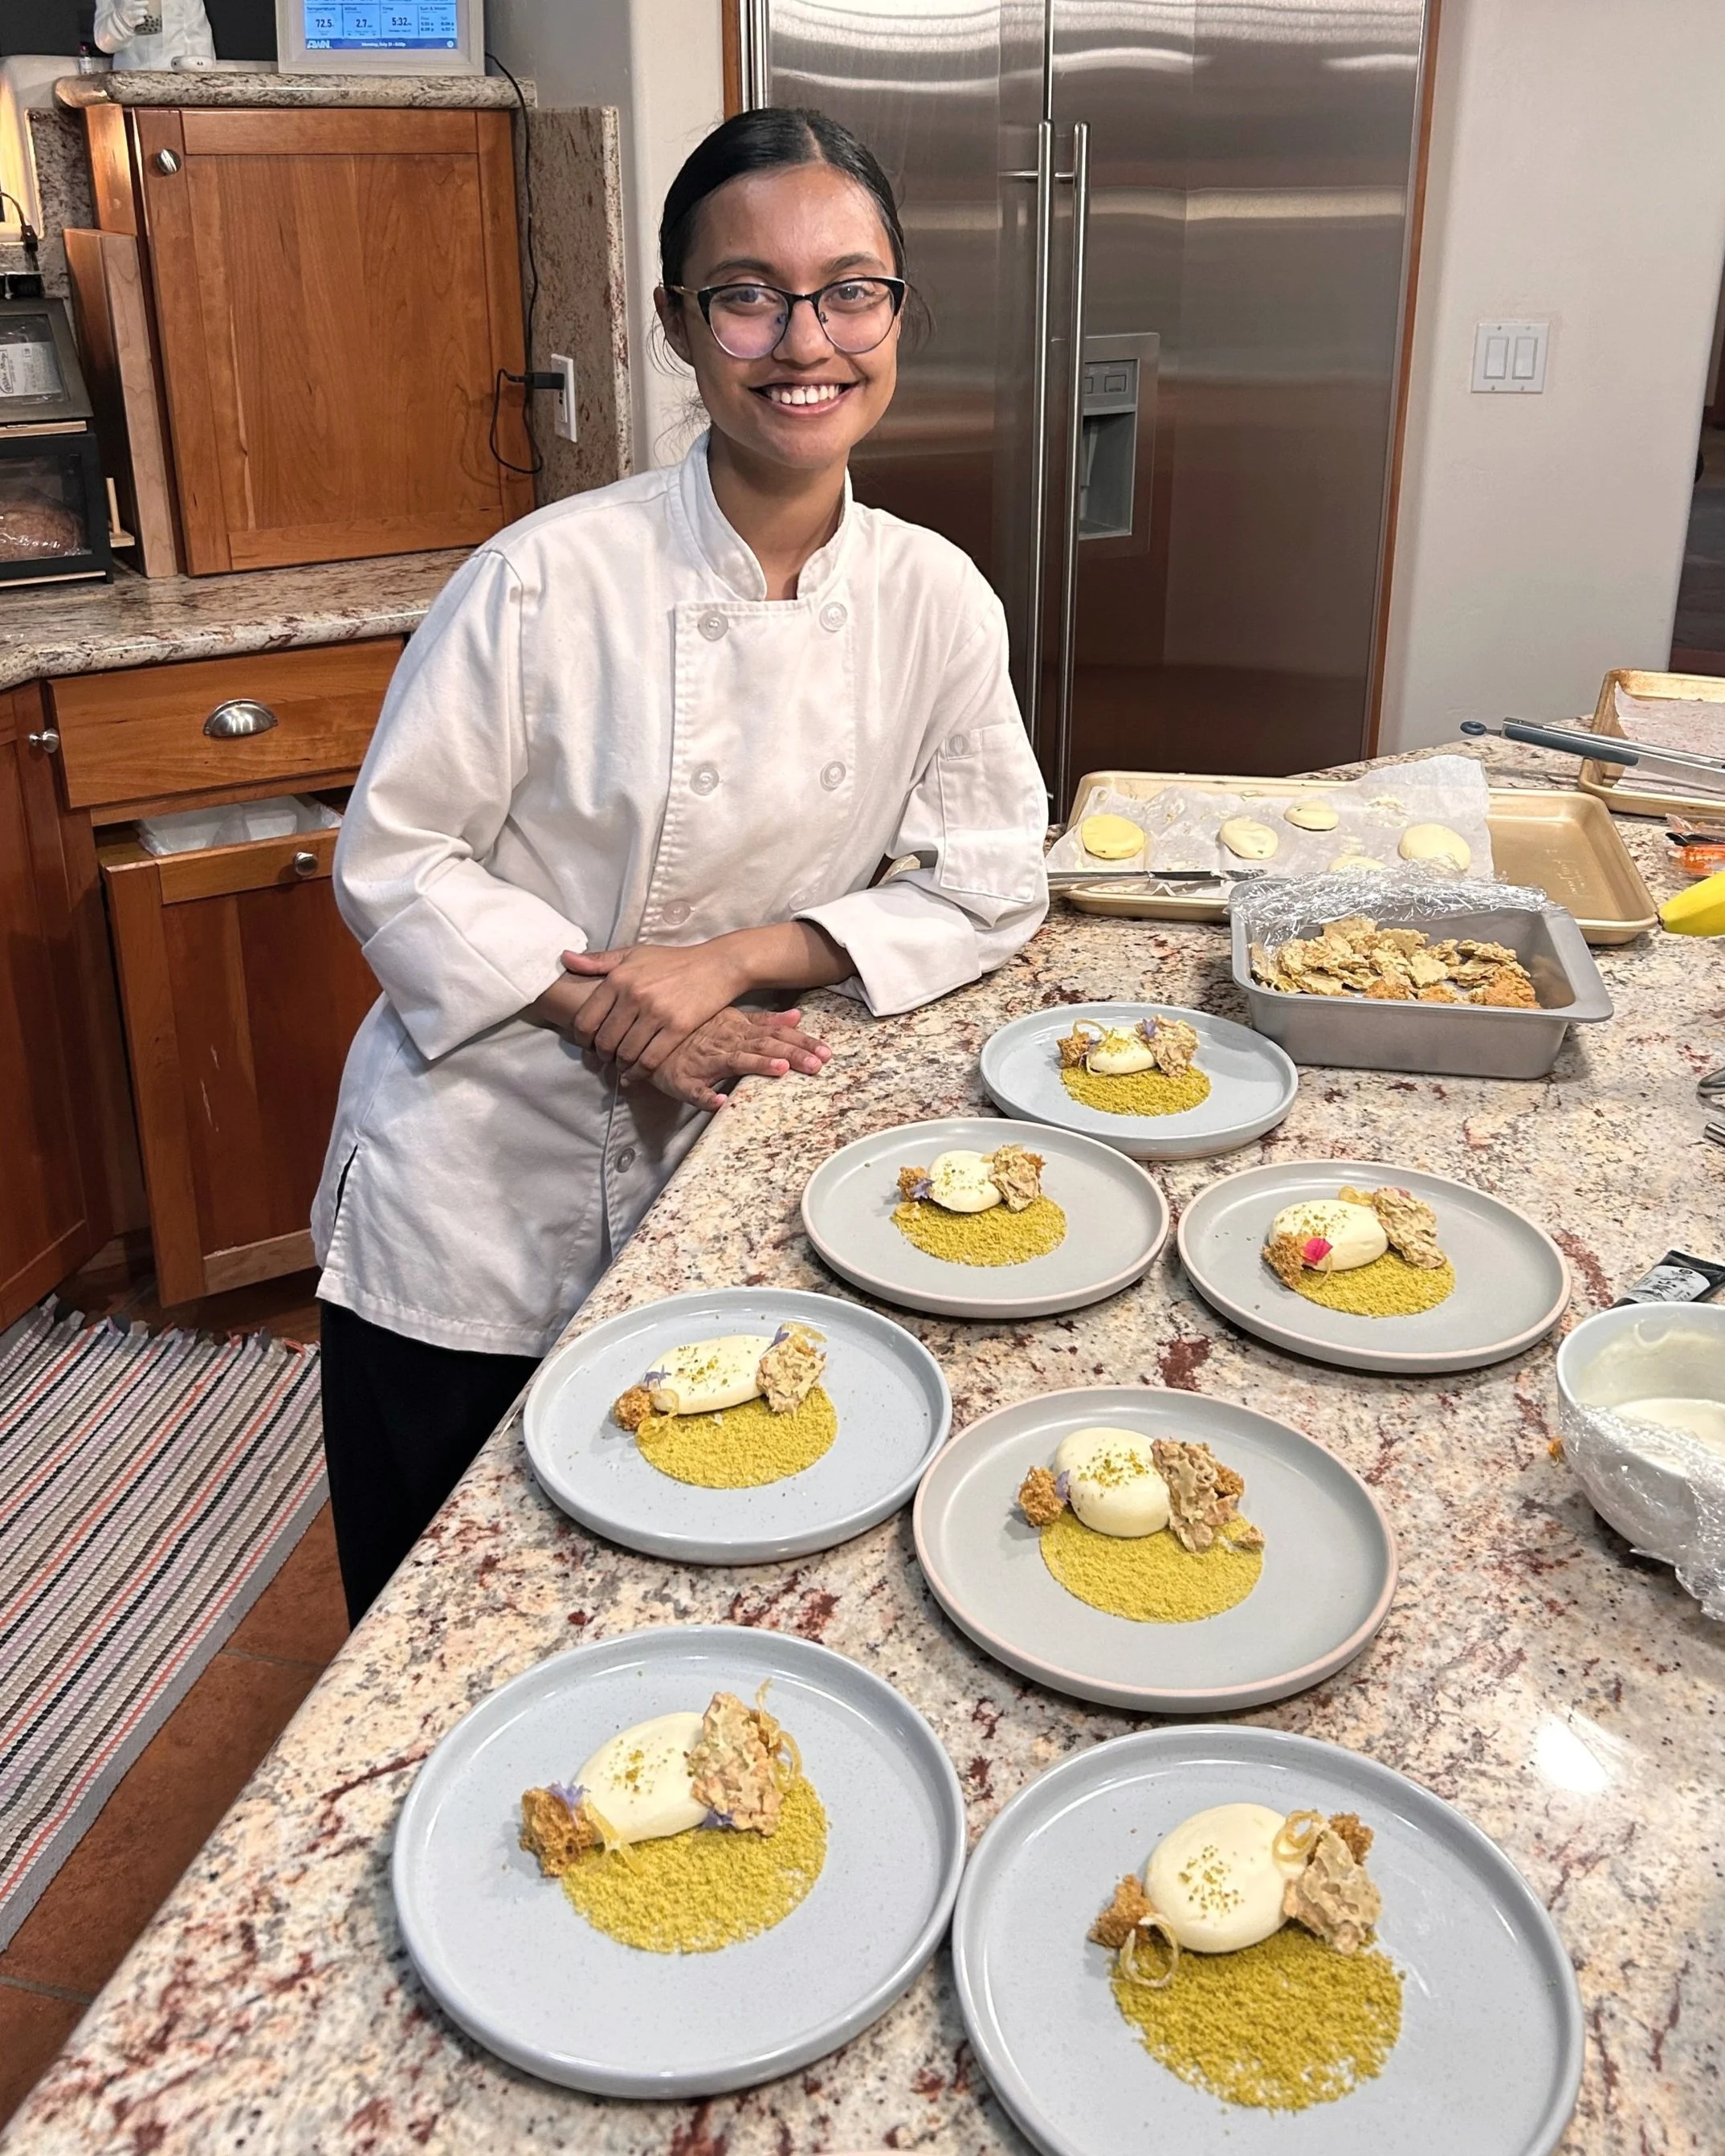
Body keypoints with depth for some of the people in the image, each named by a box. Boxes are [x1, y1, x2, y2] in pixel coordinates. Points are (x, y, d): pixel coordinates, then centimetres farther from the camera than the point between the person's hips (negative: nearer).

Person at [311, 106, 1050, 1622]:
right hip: (477, 1197, -2)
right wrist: (605, 1006, -21)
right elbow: (393, 859, -10)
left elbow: (990, 887, -2)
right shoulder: (551, 577, -16)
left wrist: (741, 957, -15)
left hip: (727, 1194, 3)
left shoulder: (936, 600, -5)